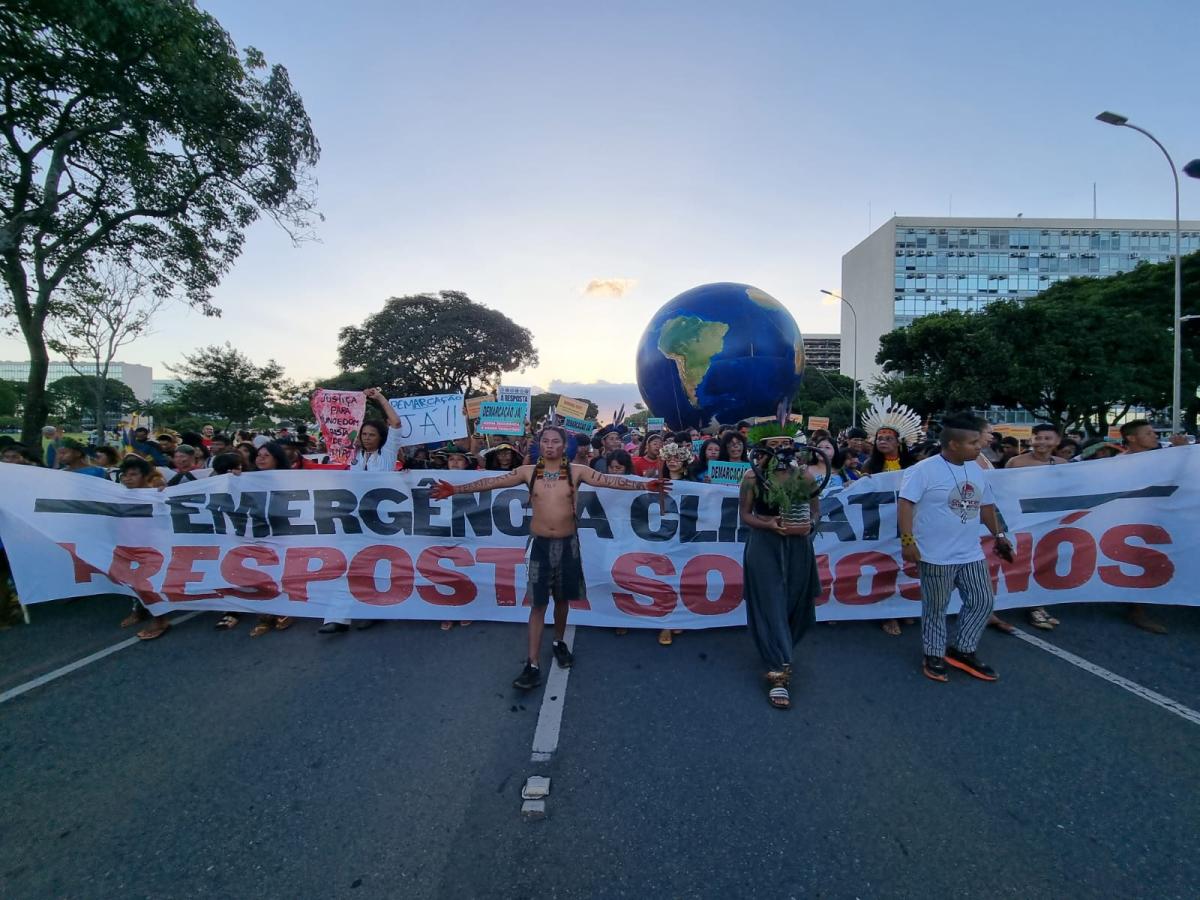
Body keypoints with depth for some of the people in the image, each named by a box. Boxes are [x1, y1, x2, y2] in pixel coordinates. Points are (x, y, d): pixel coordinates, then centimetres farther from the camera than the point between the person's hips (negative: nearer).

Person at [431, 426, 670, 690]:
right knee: (538, 603, 1)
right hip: (540, 544, 0)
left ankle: (559, 642, 39)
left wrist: (644, 485, -21)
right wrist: (456, 489, -9)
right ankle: (532, 665, 6)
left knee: (562, 598, 15)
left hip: (568, 543, 1)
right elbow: (492, 482, -3)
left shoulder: (577, 471, -3)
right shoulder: (528, 472, -1)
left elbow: (609, 481, -11)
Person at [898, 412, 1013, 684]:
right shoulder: (924, 470, -15)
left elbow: (986, 505, 21)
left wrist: (999, 535, 23)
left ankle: (962, 651, 28)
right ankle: (934, 655, 23)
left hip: (971, 554, 7)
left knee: (982, 601, 12)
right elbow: (905, 504, -19)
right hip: (936, 555, -7)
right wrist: (907, 541, -24)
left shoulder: (976, 470, 9)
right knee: (936, 608, 6)